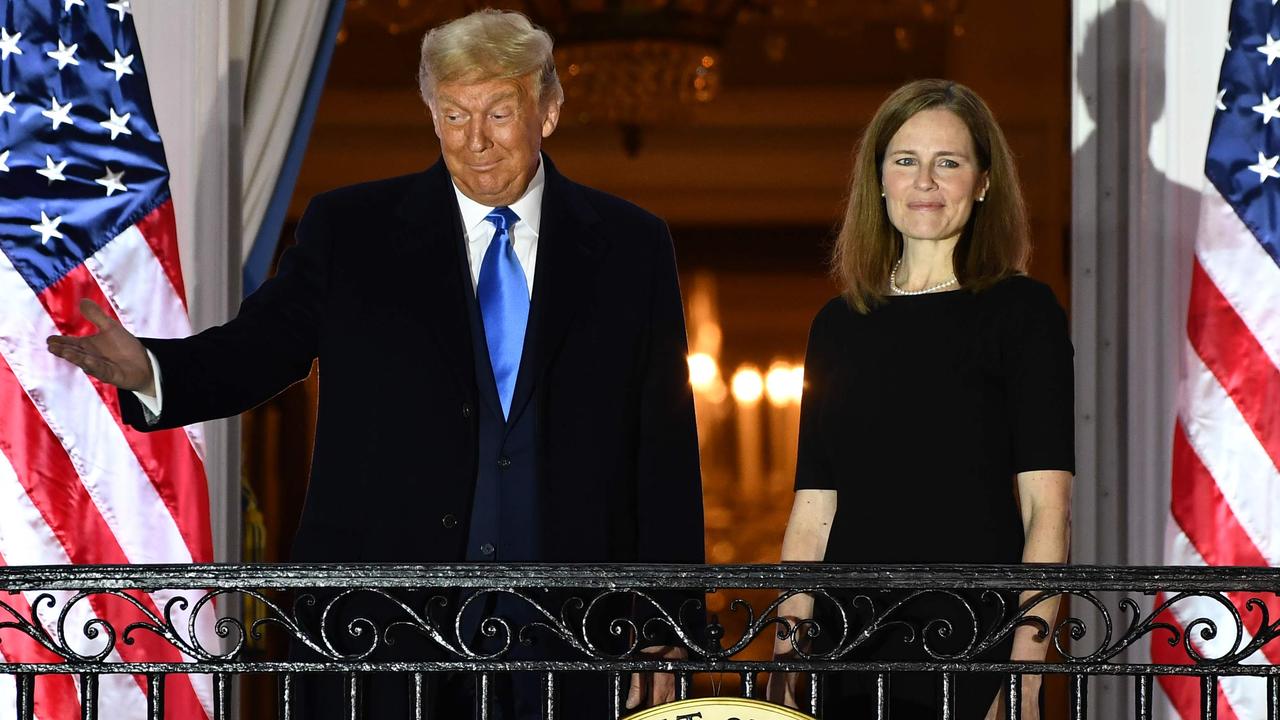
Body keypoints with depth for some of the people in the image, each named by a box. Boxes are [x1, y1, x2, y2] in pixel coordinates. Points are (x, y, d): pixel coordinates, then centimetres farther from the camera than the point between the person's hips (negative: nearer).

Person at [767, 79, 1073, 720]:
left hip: (975, 646, -4)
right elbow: (812, 511, 11)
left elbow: (1046, 508, -7)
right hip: (848, 650, 4)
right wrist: (786, 659, 1)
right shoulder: (839, 325, 13)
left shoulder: (1020, 311, 0)